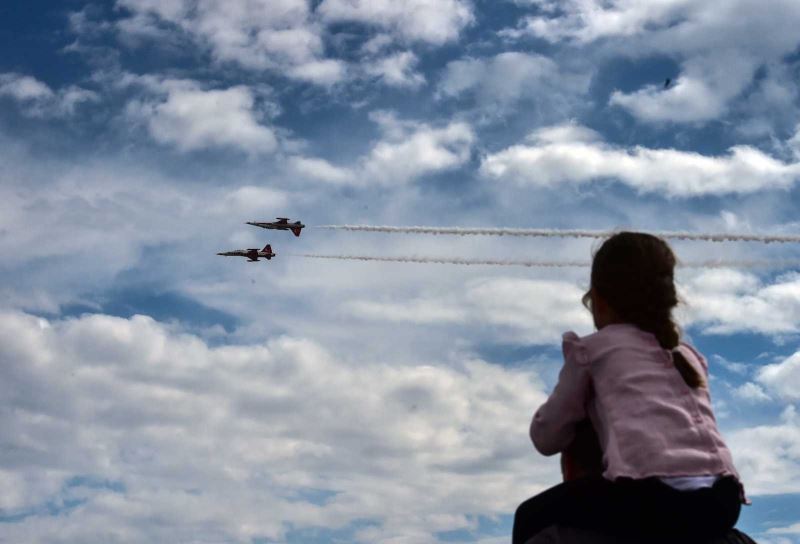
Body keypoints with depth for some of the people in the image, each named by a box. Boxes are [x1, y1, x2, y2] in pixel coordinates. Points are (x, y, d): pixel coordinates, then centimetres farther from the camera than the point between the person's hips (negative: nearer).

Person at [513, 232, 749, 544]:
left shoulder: (592, 349, 13)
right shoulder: (689, 355, 27)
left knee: (532, 516, 16)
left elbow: (545, 438, 16)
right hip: (721, 500, 6)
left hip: (649, 496, -6)